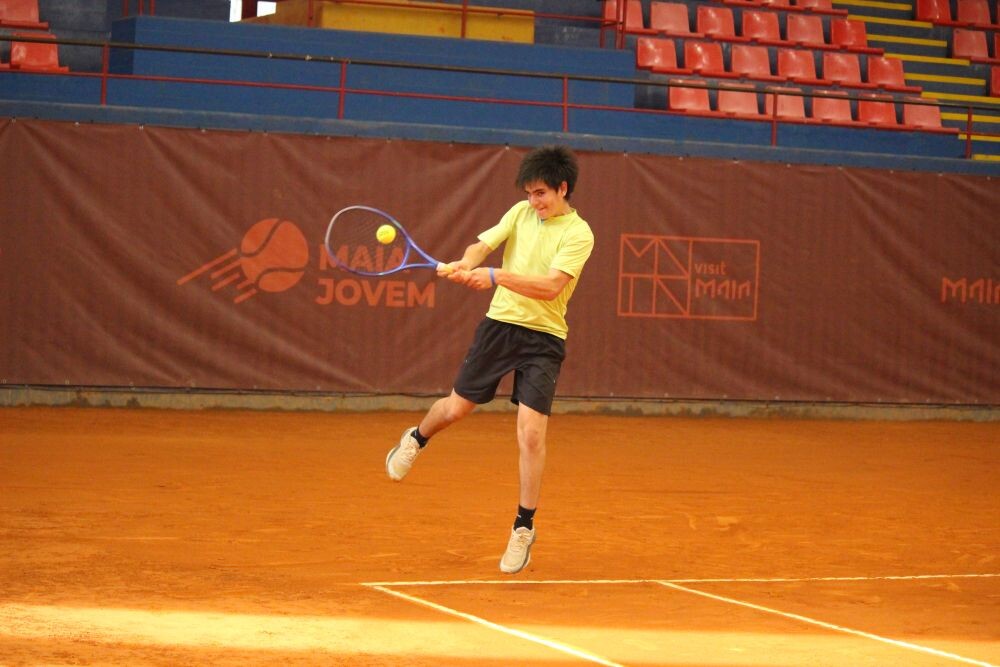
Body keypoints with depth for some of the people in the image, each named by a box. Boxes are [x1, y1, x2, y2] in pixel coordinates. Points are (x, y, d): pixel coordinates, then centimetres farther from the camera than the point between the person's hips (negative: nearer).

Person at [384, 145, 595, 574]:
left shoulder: (578, 234, -11)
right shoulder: (520, 214, 5)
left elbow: (551, 286, -22)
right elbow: (483, 245, -2)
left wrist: (496, 276, -31)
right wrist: (465, 265, -26)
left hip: (543, 338, -4)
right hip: (500, 324, 4)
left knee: (531, 433, -12)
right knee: (456, 409, 12)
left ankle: (524, 528, 1)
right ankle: (416, 439, 47)